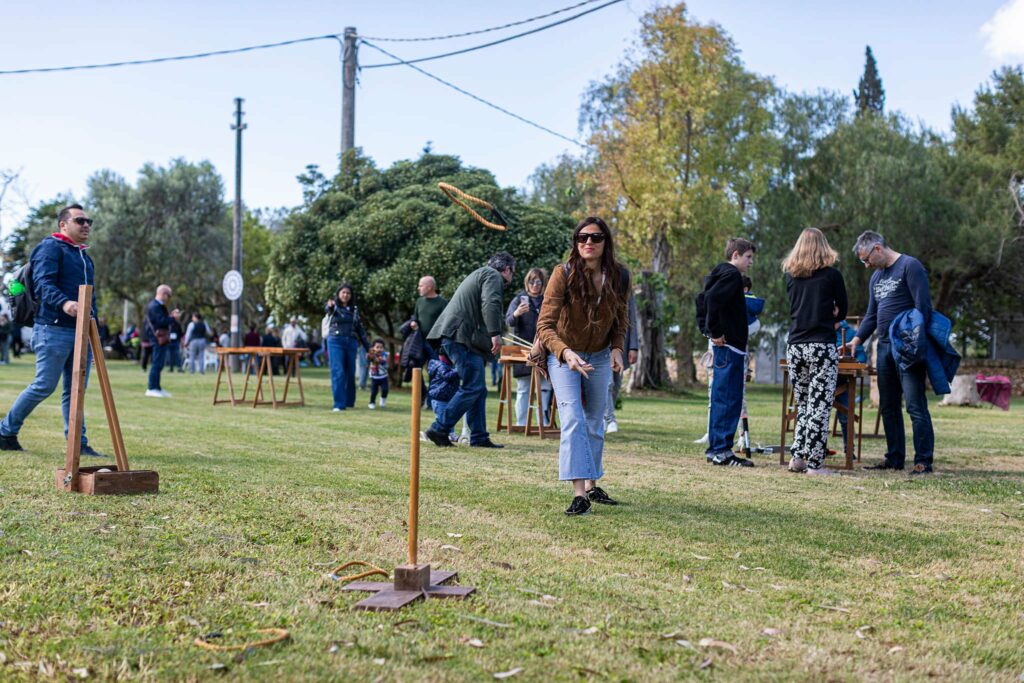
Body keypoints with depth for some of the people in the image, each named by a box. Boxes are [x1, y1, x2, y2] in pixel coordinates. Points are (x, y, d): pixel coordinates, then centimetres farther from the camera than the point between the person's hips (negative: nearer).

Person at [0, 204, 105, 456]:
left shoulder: (83, 255, 22)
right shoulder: (50, 248, -5)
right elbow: (42, 284, -19)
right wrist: (64, 303, -38)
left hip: (81, 331, 8)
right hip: (54, 330, -8)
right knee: (44, 386, -5)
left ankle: (78, 443, 9)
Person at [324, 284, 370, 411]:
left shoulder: (354, 309, 13)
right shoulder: (334, 307, 1)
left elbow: (359, 328, 17)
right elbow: (327, 310, -25)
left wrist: (367, 346, 14)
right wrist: (329, 306, -50)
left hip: (351, 342, 4)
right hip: (336, 342, -4)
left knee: (350, 373, 7)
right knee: (338, 373, -10)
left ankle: (349, 401, 20)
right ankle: (339, 404, -10)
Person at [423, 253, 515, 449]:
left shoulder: (480, 274, 31)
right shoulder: (493, 276, 0)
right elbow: (491, 303, -19)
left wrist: (490, 337, 37)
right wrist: (496, 333, -25)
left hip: (452, 335, 10)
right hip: (462, 336, -10)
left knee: (478, 389, 11)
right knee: (472, 387, -10)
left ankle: (479, 438, 11)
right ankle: (439, 429, -11)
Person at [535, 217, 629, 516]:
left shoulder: (619, 276, -12)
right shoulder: (563, 274, -24)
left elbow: (620, 319, 5)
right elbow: (545, 325, -30)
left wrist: (617, 348, -12)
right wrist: (566, 352, -46)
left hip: (600, 356, 4)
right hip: (564, 354, -4)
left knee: (595, 422, 14)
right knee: (573, 419, -18)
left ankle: (592, 486, 28)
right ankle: (579, 493, -21)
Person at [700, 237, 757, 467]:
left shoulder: (721, 273, 20)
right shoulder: (731, 274, -10)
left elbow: (707, 299, 24)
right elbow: (712, 298, -25)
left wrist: (712, 332, 16)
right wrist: (716, 333, -19)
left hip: (724, 345, 10)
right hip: (730, 345, -10)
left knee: (721, 398, 12)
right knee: (729, 399, -8)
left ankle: (715, 449, 16)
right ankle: (721, 450, -6)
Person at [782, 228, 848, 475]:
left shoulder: (790, 275, 9)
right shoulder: (832, 275, -1)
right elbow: (842, 311, 8)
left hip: (795, 346, 4)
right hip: (822, 346, -4)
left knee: (803, 405, 15)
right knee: (819, 405, -2)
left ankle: (797, 456, 11)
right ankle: (814, 463, -3)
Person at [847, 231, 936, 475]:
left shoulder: (909, 266, -7)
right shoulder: (876, 276, 19)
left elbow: (923, 306, -13)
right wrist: (857, 339, 7)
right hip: (884, 347, 9)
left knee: (915, 405, -8)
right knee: (888, 407, 11)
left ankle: (923, 461, -4)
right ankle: (895, 458, 19)